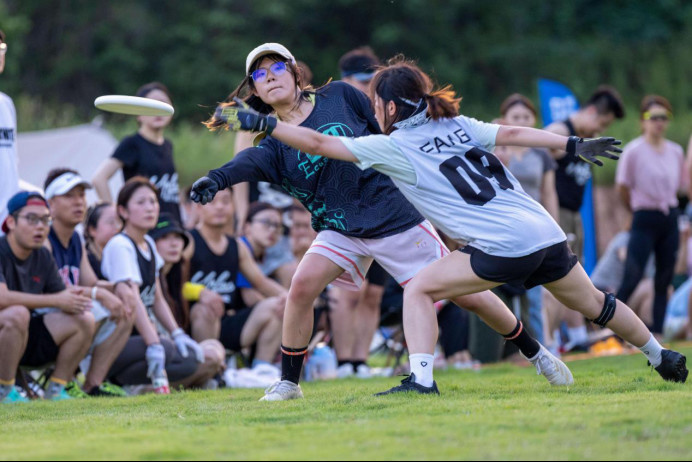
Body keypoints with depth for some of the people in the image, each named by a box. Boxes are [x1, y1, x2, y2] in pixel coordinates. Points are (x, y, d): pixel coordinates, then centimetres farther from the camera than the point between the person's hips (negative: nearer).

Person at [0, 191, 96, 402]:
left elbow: (62, 296, 9)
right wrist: (56, 300, -28)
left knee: (85, 320, -8)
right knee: (18, 313, -37)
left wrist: (75, 297, -18)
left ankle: (55, 390, -2)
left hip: (28, 341, 7)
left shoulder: (42, 257, 9)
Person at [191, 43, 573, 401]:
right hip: (342, 230, 2)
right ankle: (288, 382, -8)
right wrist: (216, 179, -46)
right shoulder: (275, 144, -3)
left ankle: (534, 353, 22)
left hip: (396, 215, -2)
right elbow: (250, 163, -25)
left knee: (467, 295, 1)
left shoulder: (338, 96, -3)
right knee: (303, 284, -23)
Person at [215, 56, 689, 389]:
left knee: (419, 288, 2)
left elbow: (318, 143, -3)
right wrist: (574, 144, 10)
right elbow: (513, 133, 8)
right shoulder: (458, 126, 15)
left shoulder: (393, 148, -2)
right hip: (546, 232, 7)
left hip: (505, 246, -7)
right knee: (593, 302, 25)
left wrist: (262, 123, 1)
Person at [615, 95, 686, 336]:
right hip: (645, 221, -5)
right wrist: (638, 209, 7)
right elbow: (623, 187, -3)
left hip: (670, 218, 5)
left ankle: (657, 332, 13)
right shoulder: (634, 151, -9)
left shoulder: (676, 151, 7)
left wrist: (666, 206, 11)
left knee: (664, 280, 6)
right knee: (632, 279, -13)